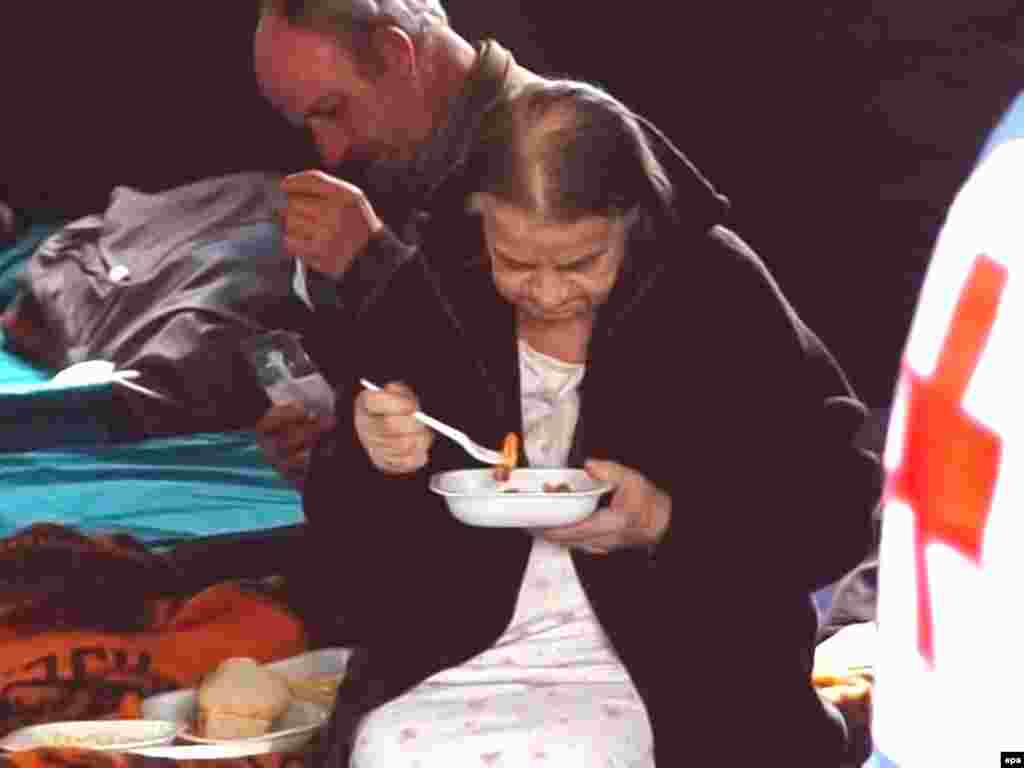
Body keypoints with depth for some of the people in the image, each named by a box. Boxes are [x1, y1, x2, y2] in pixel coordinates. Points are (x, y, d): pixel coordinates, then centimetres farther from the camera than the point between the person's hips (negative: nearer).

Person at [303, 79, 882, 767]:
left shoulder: (718, 293, -5)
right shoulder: (432, 292, 3)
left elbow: (837, 511, -6)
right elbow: (336, 533, 12)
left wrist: (666, 524, -19)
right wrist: (370, 459, -11)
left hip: (660, 665, -2)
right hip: (455, 658, 2)